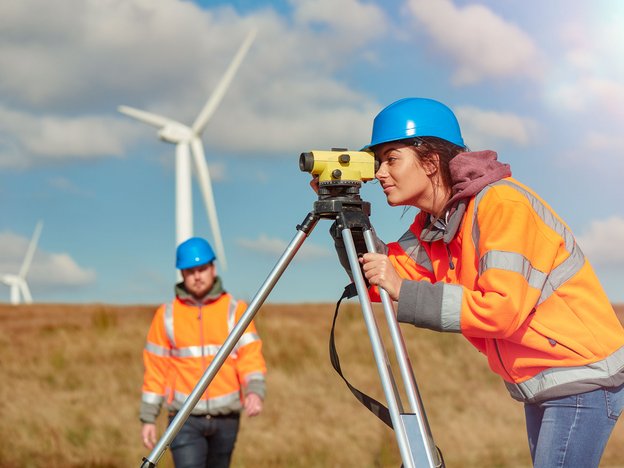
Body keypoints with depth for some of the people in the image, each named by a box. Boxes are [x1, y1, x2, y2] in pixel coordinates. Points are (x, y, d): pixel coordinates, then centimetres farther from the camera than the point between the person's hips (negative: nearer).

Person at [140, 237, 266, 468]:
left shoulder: (235, 310, 3)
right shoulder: (166, 315, 5)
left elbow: (250, 356, -6)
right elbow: (155, 368, 6)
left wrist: (255, 391, -25)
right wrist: (148, 418, 3)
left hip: (226, 417, 1)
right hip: (185, 417, -1)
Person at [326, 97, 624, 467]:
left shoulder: (503, 204, -20)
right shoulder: (432, 223, 6)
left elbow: (504, 309, -28)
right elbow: (378, 280, 1)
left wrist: (403, 291, -27)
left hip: (584, 380, -9)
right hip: (539, 384, 9)